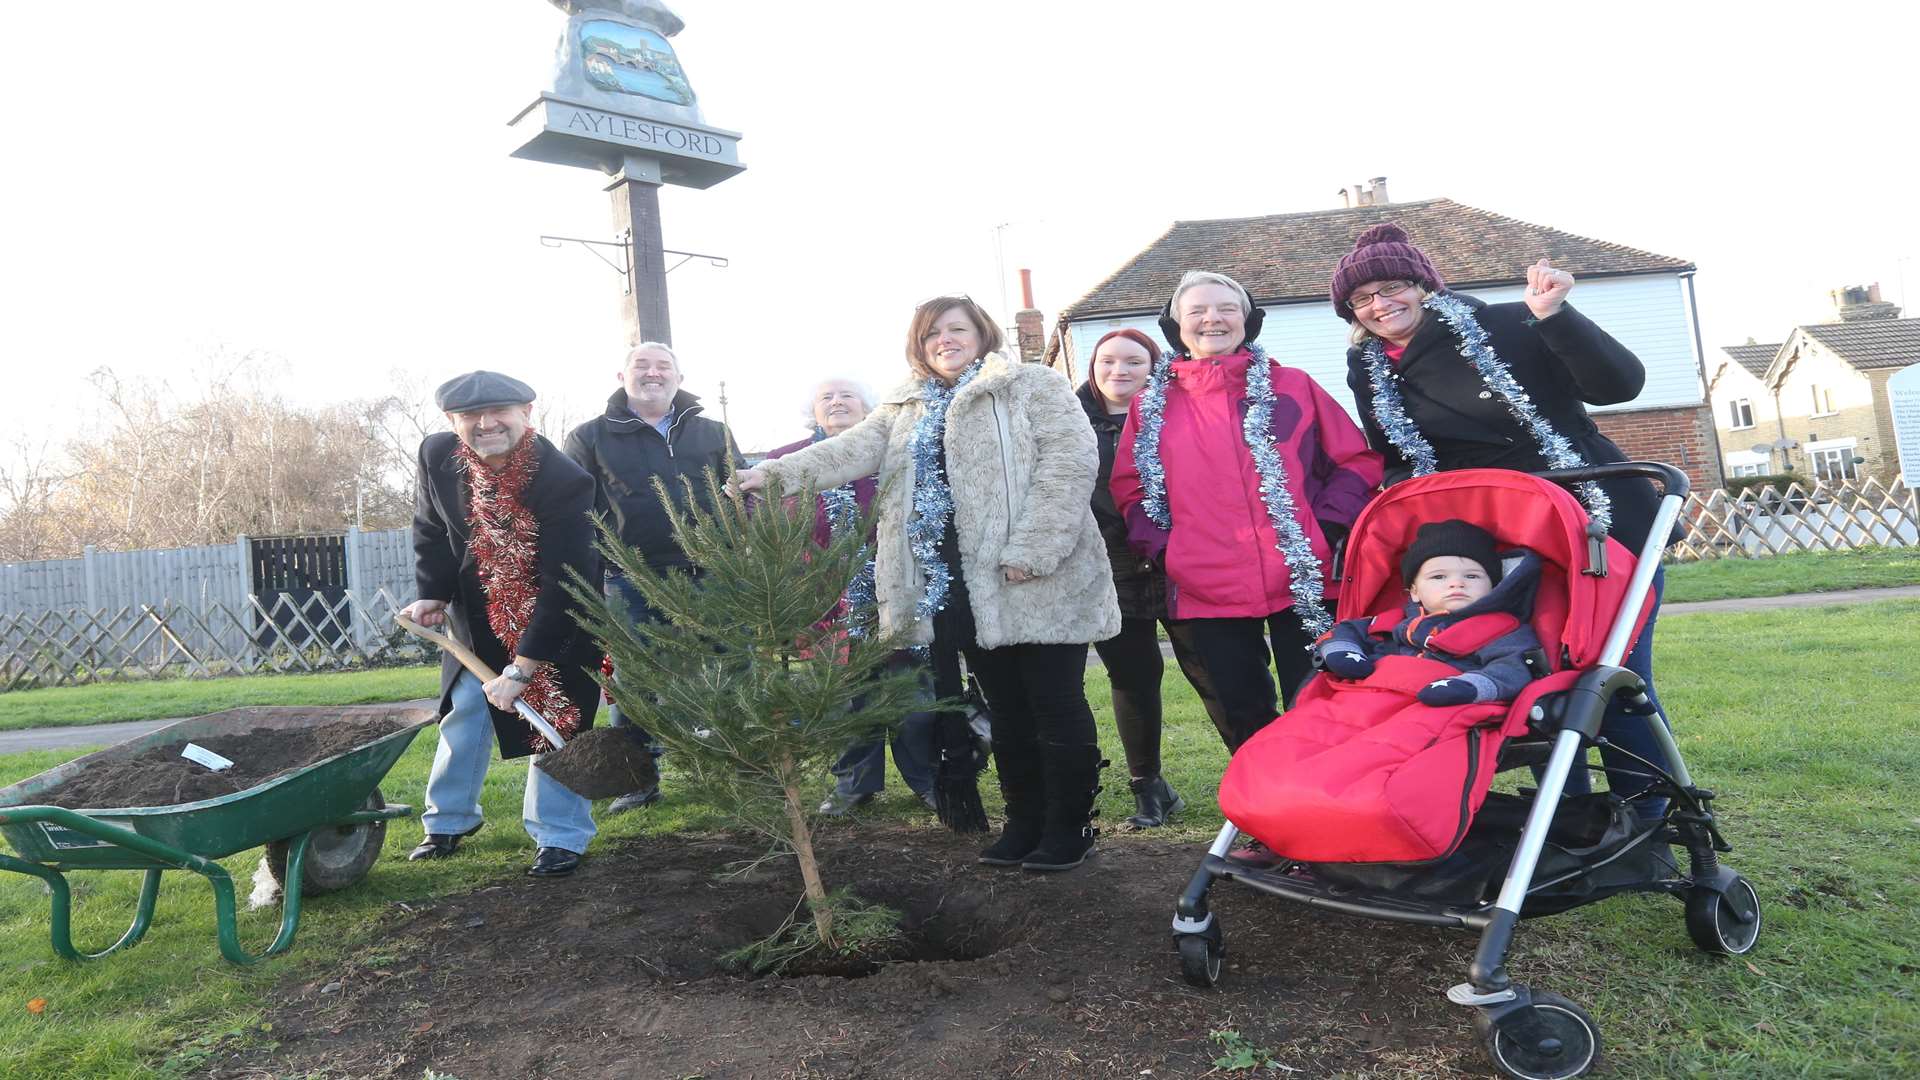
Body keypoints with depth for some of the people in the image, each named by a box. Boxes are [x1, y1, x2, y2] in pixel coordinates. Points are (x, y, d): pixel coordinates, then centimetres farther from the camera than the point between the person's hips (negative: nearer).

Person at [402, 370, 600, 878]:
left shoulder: (564, 480, -33)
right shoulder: (437, 455, -16)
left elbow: (564, 583, -32)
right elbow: (430, 530, 5)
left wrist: (523, 666, -32)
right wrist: (431, 594, -8)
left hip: (556, 622, -4)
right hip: (478, 614, 5)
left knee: (556, 717, -5)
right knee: (464, 710, 11)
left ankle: (560, 835, 9)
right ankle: (449, 819, 30)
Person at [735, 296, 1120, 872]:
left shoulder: (1033, 386, -1)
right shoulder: (907, 408, 17)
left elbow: (1070, 461, -12)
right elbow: (857, 448, 3)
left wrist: (1029, 548, -20)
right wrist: (778, 472, -14)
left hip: (1039, 584, -5)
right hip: (960, 588, 6)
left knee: (1057, 708, 3)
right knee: (1006, 710, 14)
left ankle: (1068, 829, 16)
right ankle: (1024, 824, 27)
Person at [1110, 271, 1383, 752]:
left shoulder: (1293, 386, 6)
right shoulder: (1151, 406, 9)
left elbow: (1358, 460, 7)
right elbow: (1130, 488, 13)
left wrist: (1325, 526, -5)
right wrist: (1161, 548, -1)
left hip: (1302, 581, -1)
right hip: (1208, 591, 2)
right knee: (1243, 721, 11)